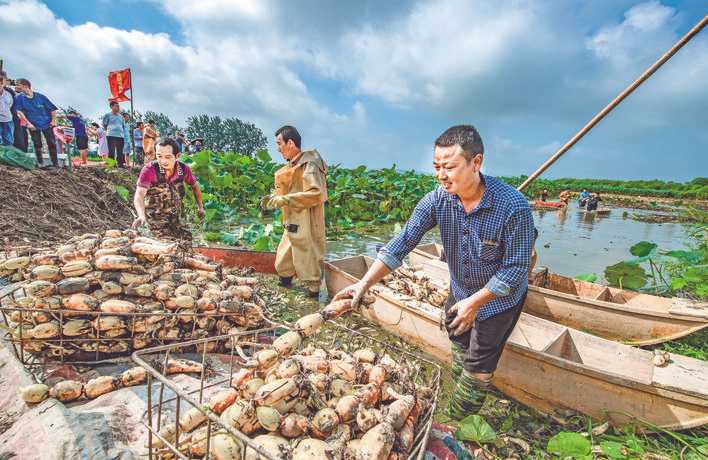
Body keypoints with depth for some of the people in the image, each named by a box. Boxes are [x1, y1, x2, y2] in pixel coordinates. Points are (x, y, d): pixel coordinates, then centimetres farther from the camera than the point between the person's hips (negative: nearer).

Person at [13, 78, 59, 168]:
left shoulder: (40, 96, 0)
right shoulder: (19, 98, 2)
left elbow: (52, 108, 5)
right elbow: (19, 111, -3)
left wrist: (53, 120, -2)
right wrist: (28, 123, -11)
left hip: (47, 124, -1)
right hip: (33, 125, 1)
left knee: (52, 143, -3)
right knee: (37, 144, 2)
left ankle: (55, 163, 6)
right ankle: (40, 163, 12)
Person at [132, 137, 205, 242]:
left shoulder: (184, 169, -10)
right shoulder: (149, 170, -20)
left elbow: (194, 186, 10)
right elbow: (139, 195, -30)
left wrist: (200, 207, 11)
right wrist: (141, 216, -48)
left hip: (176, 217, 4)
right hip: (155, 217, -4)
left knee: (187, 243, 5)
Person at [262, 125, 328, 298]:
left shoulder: (308, 165, -16)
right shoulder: (292, 165, 12)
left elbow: (315, 194, -27)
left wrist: (285, 200, -26)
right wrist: (274, 197, 8)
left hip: (305, 226, -9)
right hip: (293, 224, 9)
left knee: (307, 261, 2)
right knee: (284, 260, 19)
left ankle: (313, 293, 18)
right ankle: (284, 284, 38)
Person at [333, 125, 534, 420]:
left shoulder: (513, 205, -33)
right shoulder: (437, 200, -21)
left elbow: (516, 268, -25)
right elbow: (403, 242, -22)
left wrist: (475, 302, -22)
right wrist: (365, 283, -30)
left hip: (498, 298, -4)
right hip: (459, 290, 5)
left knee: (479, 367, 8)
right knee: (458, 339, 26)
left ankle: (459, 423, 34)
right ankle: (466, 389, 57)